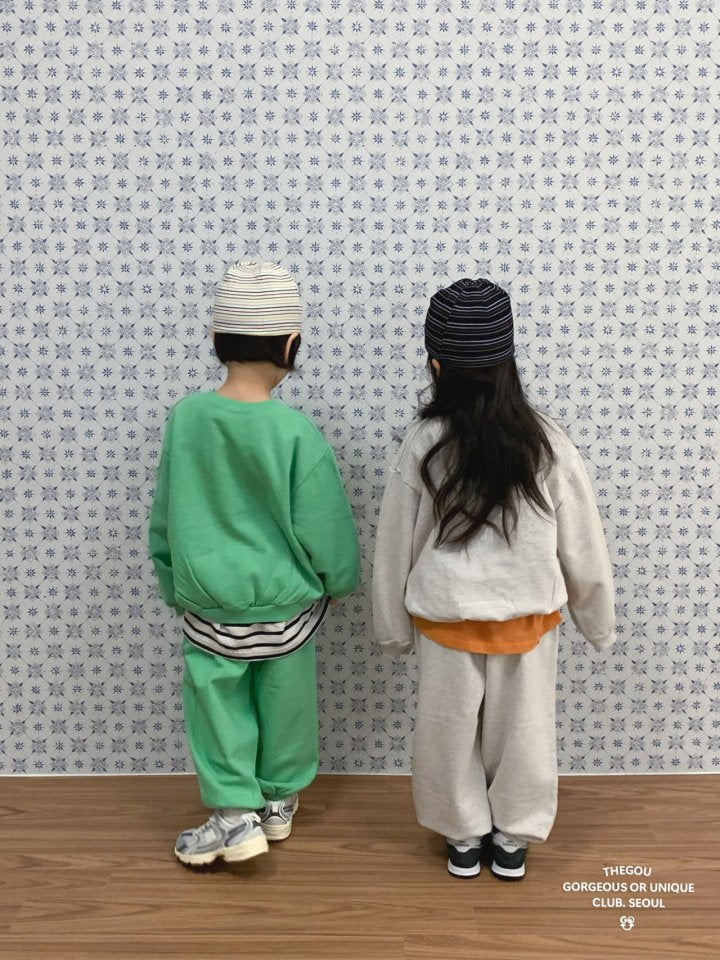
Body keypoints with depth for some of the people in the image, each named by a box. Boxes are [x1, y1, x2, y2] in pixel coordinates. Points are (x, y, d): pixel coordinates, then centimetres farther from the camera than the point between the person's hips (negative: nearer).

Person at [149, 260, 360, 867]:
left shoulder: (185, 416, -11)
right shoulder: (296, 431, -22)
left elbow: (166, 517, 0)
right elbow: (323, 525, -13)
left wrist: (176, 584, 15)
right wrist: (337, 580, 7)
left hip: (208, 604, 1)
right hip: (284, 603, -1)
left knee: (218, 704, 17)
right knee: (282, 703, 19)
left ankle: (235, 812, 16)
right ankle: (278, 801, 36)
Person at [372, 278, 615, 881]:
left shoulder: (423, 446, -15)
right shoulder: (548, 445, -13)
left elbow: (396, 546, -6)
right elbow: (583, 547, -5)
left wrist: (394, 626, 9)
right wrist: (598, 620, 11)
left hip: (446, 619, -1)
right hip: (528, 618, 1)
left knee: (451, 730, 19)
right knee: (521, 730, 20)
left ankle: (464, 838, 36)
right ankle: (512, 839, 36)